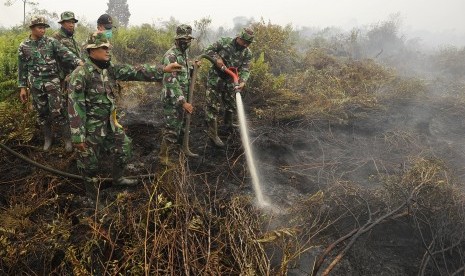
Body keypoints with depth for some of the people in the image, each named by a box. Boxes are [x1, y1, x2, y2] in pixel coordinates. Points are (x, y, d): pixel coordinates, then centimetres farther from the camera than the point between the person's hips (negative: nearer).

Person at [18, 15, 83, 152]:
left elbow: (65, 53, -13)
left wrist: (79, 62, -31)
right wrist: (22, 87, 6)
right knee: (42, 113, 10)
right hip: (36, 85, 2)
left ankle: (67, 138, 6)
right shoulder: (24, 46, 3)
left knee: (57, 111, -7)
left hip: (52, 82, -2)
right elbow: (22, 68, 8)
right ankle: (47, 138, 26)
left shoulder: (51, 42, -1)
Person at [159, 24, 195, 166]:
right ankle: (164, 157, 11)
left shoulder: (184, 53, 10)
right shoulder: (171, 56, -20)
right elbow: (171, 82, -27)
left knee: (180, 126, 18)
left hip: (181, 98, 9)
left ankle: (175, 152, 34)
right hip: (172, 100, -9)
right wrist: (183, 102, -28)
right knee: (172, 129, -3)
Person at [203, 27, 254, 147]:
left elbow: (245, 69, -11)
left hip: (230, 81, 4)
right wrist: (217, 59, -20)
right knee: (213, 106, -4)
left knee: (231, 105, 18)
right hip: (215, 79, -4)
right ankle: (213, 134, 5)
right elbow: (208, 50, -3)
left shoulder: (247, 53, -4)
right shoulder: (224, 42, -12)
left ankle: (228, 124, 47)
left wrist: (243, 82, -29)